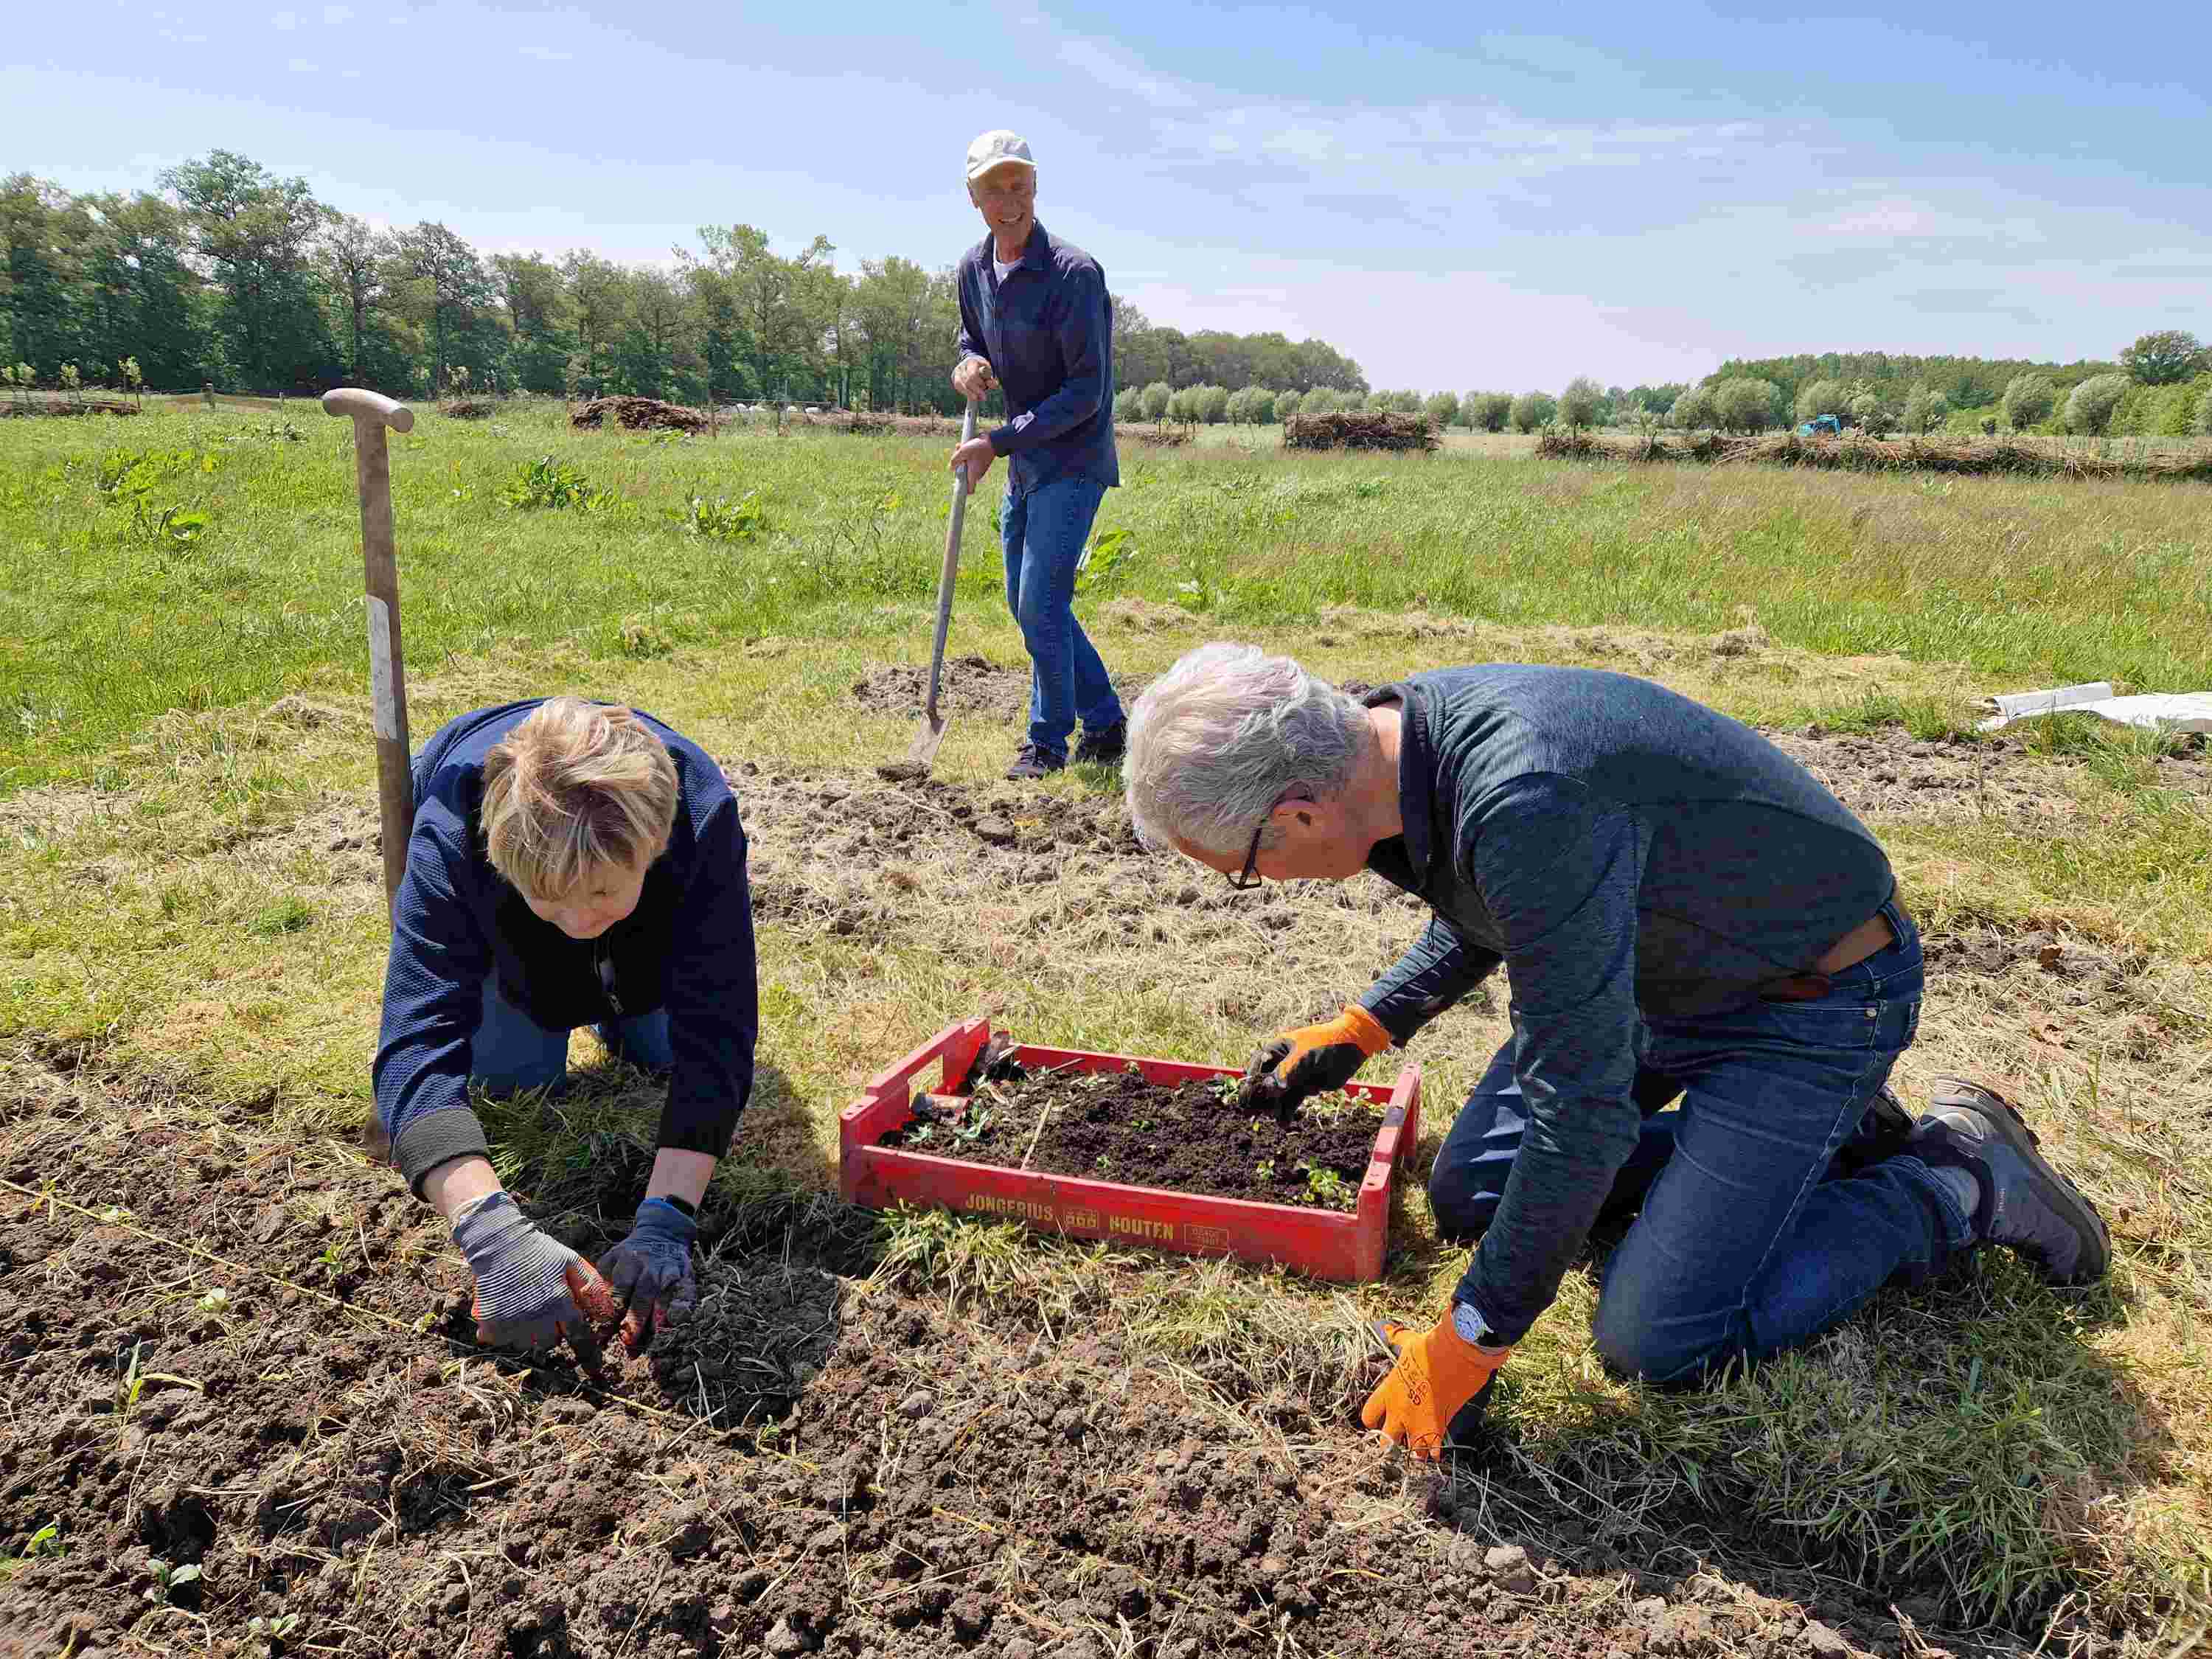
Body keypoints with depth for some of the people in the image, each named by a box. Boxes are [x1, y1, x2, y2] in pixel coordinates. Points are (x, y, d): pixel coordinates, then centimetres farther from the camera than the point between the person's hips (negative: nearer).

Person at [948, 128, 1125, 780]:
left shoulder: (1074, 273, -19)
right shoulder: (974, 269, 4)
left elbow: (1086, 393, -21)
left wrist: (996, 443, -21)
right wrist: (969, 366, -3)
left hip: (1073, 462, -8)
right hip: (1023, 463, 9)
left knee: (1040, 604, -10)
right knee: (1026, 603, 13)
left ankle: (1048, 742, 8)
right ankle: (1105, 725, 25)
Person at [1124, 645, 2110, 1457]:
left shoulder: (1529, 806, -40)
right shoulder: (1405, 732, -10)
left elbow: (1582, 1109, -33)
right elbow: (1480, 921, 14)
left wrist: (1475, 1337, -24)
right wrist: (1362, 1029, 11)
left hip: (1812, 999, -9)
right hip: (1660, 970, 9)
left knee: (1658, 1340, -12)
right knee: (1467, 1197, 9)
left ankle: (1959, 1183, 7)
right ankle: (1806, 1132, 18)